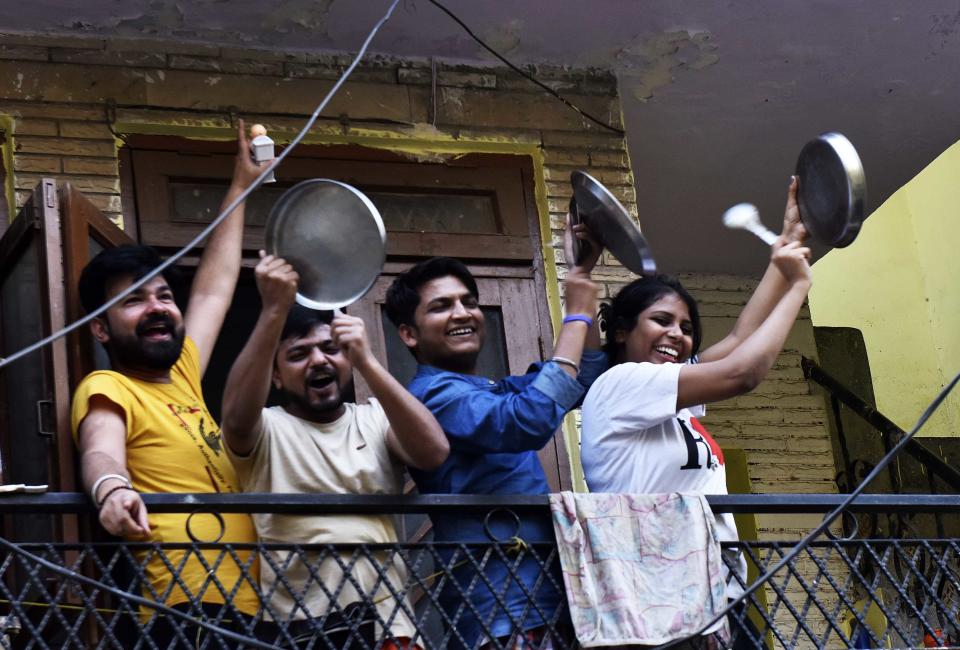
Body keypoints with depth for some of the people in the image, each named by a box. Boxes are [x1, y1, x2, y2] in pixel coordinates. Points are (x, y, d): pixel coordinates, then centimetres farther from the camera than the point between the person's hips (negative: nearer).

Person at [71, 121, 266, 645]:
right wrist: (112, 489, -45)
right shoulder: (107, 390, -2)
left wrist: (242, 185, 37)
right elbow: (100, 452, -22)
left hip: (245, 607, 8)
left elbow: (213, 290, 31)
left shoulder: (181, 377, 20)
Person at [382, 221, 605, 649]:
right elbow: (531, 420, -27)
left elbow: (584, 377, 23)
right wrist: (578, 314, -16)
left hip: (545, 606, 10)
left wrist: (581, 274, 13)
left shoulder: (495, 393, 19)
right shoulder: (433, 394, -11)